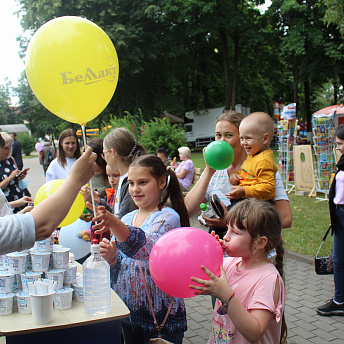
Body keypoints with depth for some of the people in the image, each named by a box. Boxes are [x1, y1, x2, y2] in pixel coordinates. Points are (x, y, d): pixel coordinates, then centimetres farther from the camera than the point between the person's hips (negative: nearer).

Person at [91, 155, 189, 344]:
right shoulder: (127, 219, 5)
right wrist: (111, 257, -12)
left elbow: (145, 248, -34)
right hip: (128, 310, 6)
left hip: (161, 314, -6)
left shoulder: (168, 217, -14)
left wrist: (114, 223, -48)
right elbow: (120, 267, 10)